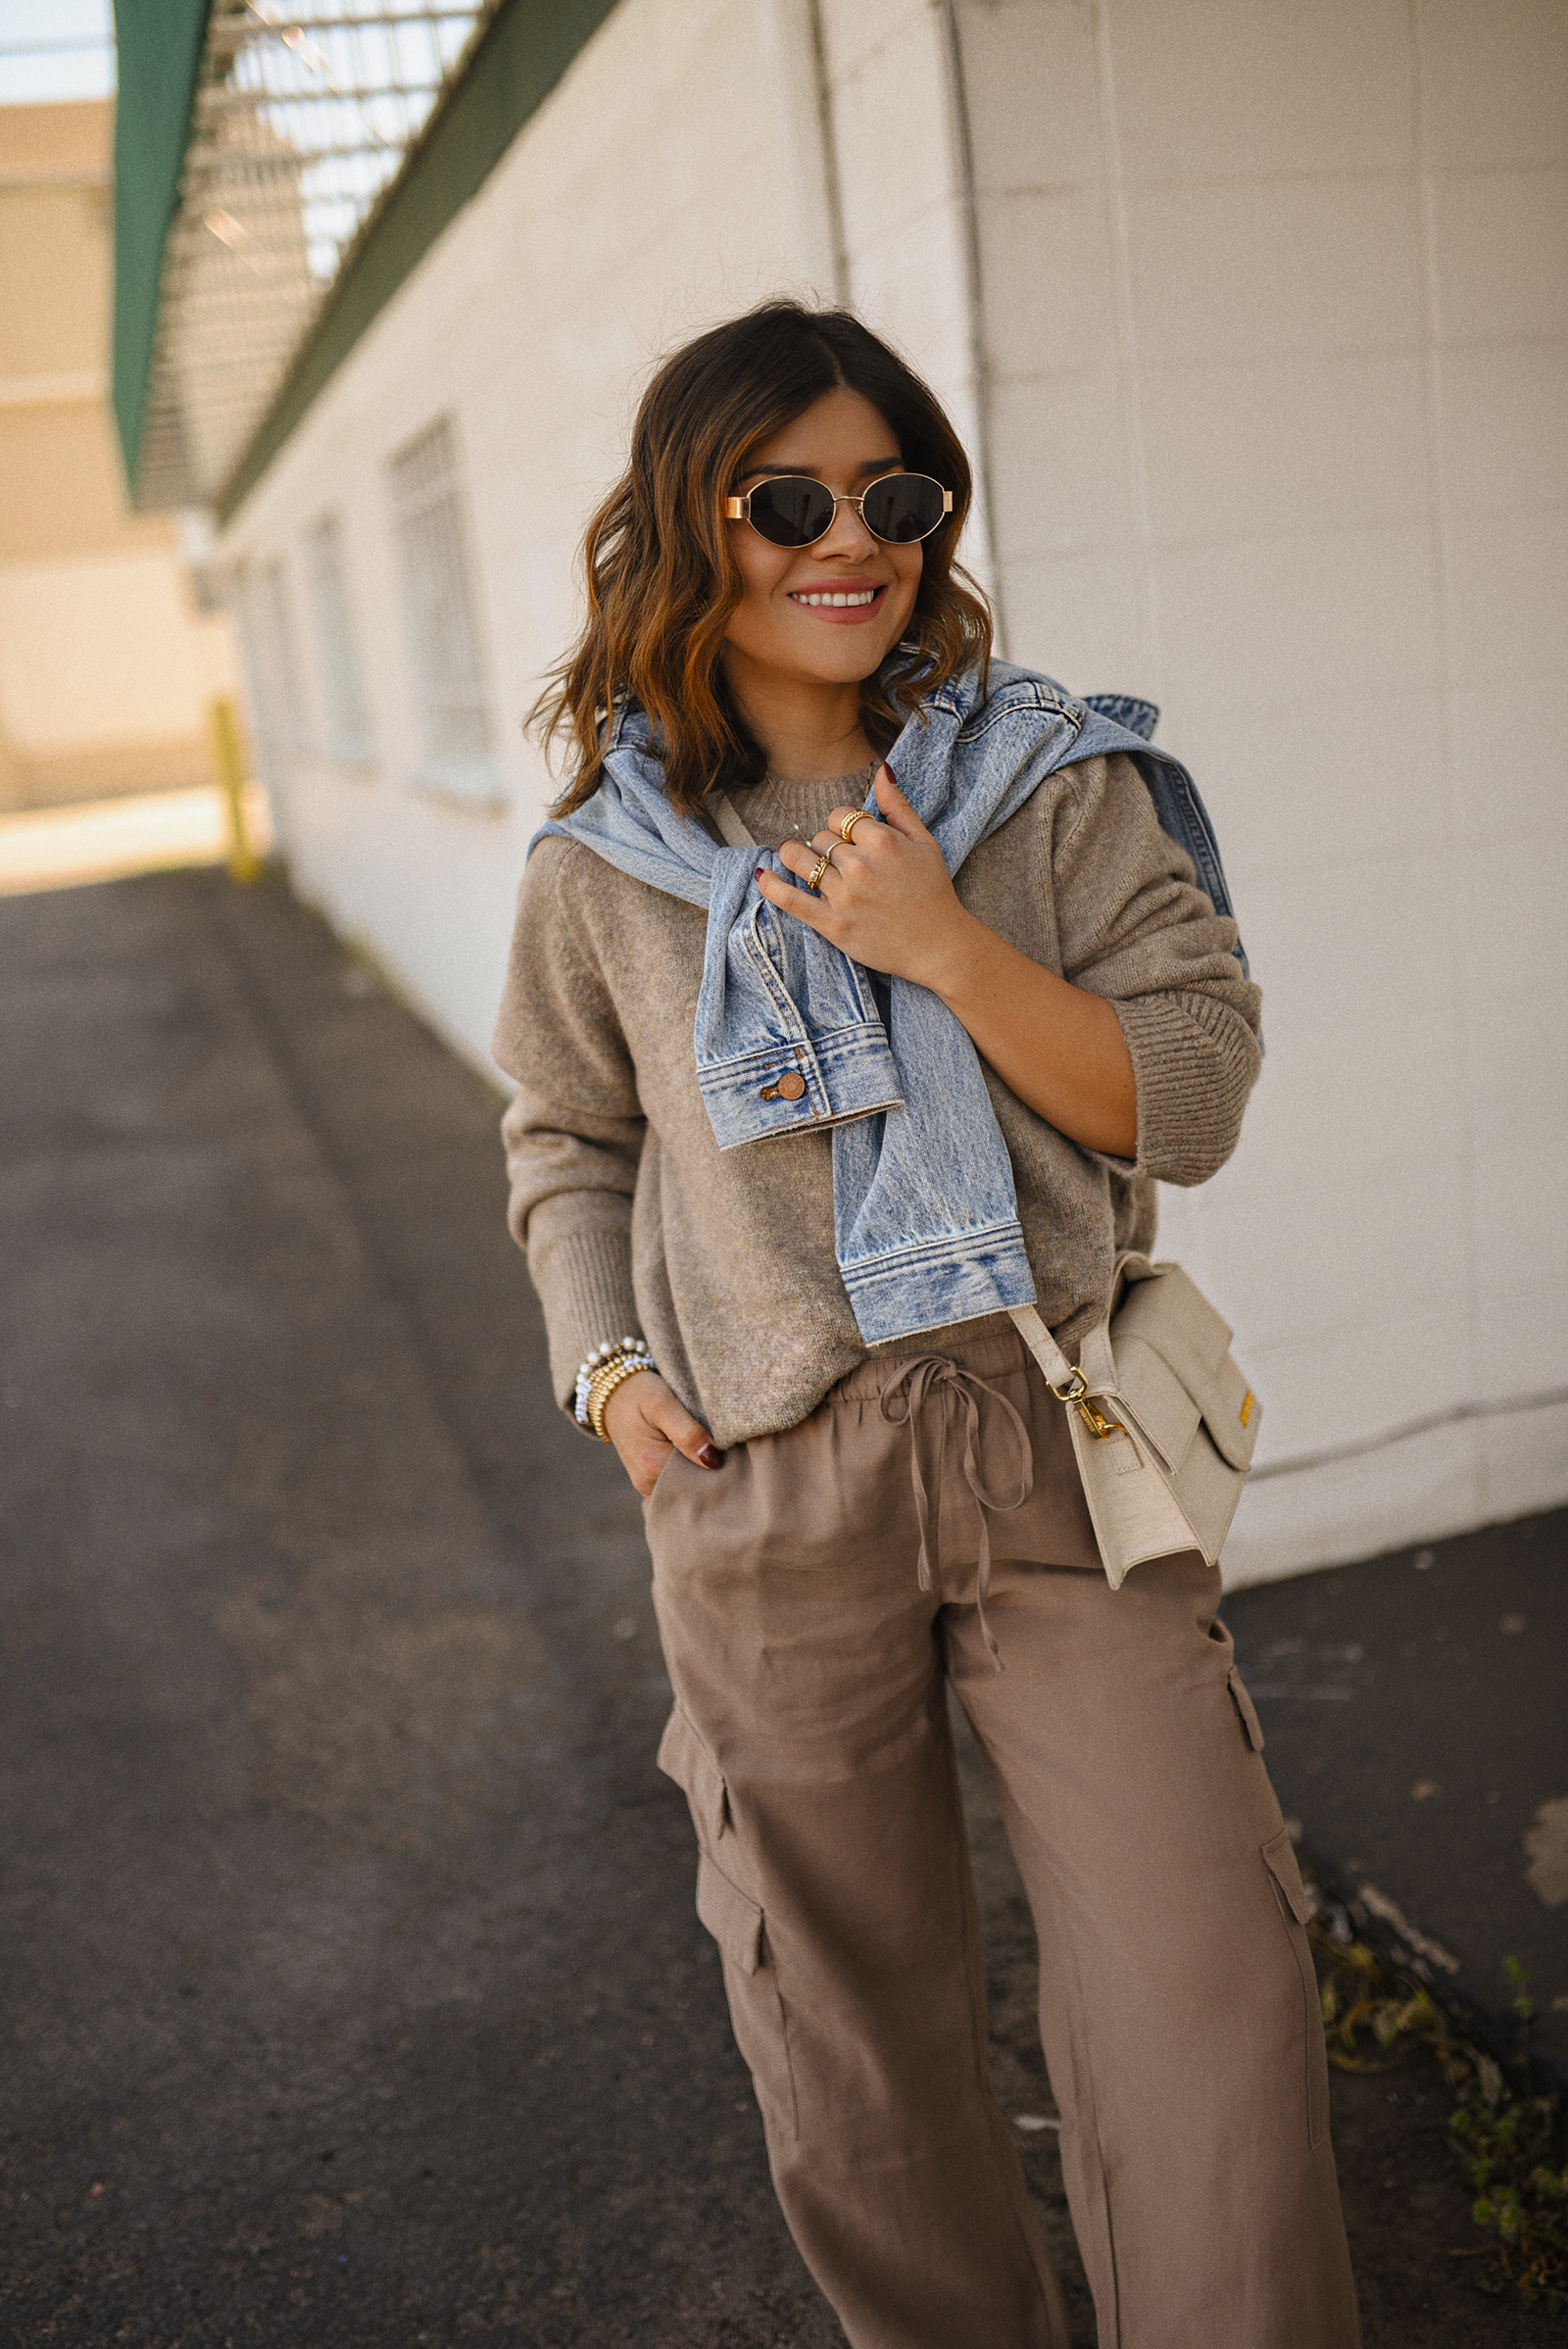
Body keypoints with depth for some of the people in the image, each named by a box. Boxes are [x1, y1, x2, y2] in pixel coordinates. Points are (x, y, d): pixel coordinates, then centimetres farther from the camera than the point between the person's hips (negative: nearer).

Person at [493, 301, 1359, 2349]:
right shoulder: (603, 870, 1)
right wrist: (605, 1360, -1)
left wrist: (949, 949, -18)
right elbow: (570, 1141, 15)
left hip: (1061, 1456, 0)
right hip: (767, 1493, 1)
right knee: (857, 2039, 16)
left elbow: (1191, 1101, -6)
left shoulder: (1053, 783, -1)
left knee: (1210, 1994, -3)